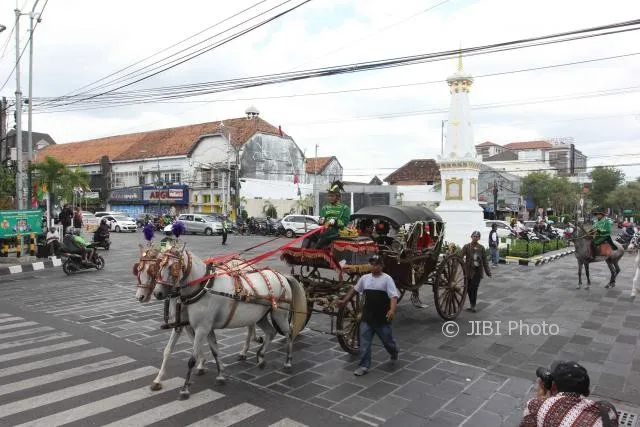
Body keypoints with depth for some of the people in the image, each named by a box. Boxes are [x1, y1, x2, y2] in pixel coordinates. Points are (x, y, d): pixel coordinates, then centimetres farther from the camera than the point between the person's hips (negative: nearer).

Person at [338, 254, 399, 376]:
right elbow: (354, 289, 20)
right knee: (364, 342, 2)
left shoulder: (387, 279, -10)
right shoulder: (365, 278, 6)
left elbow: (393, 296, -17)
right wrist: (344, 301, 17)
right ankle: (364, 366, 11)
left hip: (382, 318, -4)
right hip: (367, 317, 4)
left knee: (387, 340, 15)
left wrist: (392, 309, -33)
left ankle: (394, 351, 46)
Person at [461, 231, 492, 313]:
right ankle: (472, 305, 22)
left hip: (478, 271, 0)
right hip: (469, 270, 0)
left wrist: (488, 272, 5)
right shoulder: (466, 246, -2)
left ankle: (473, 305, 7)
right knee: (469, 288, 5)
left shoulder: (481, 248, 4)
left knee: (474, 288, -2)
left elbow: (484, 260, 6)